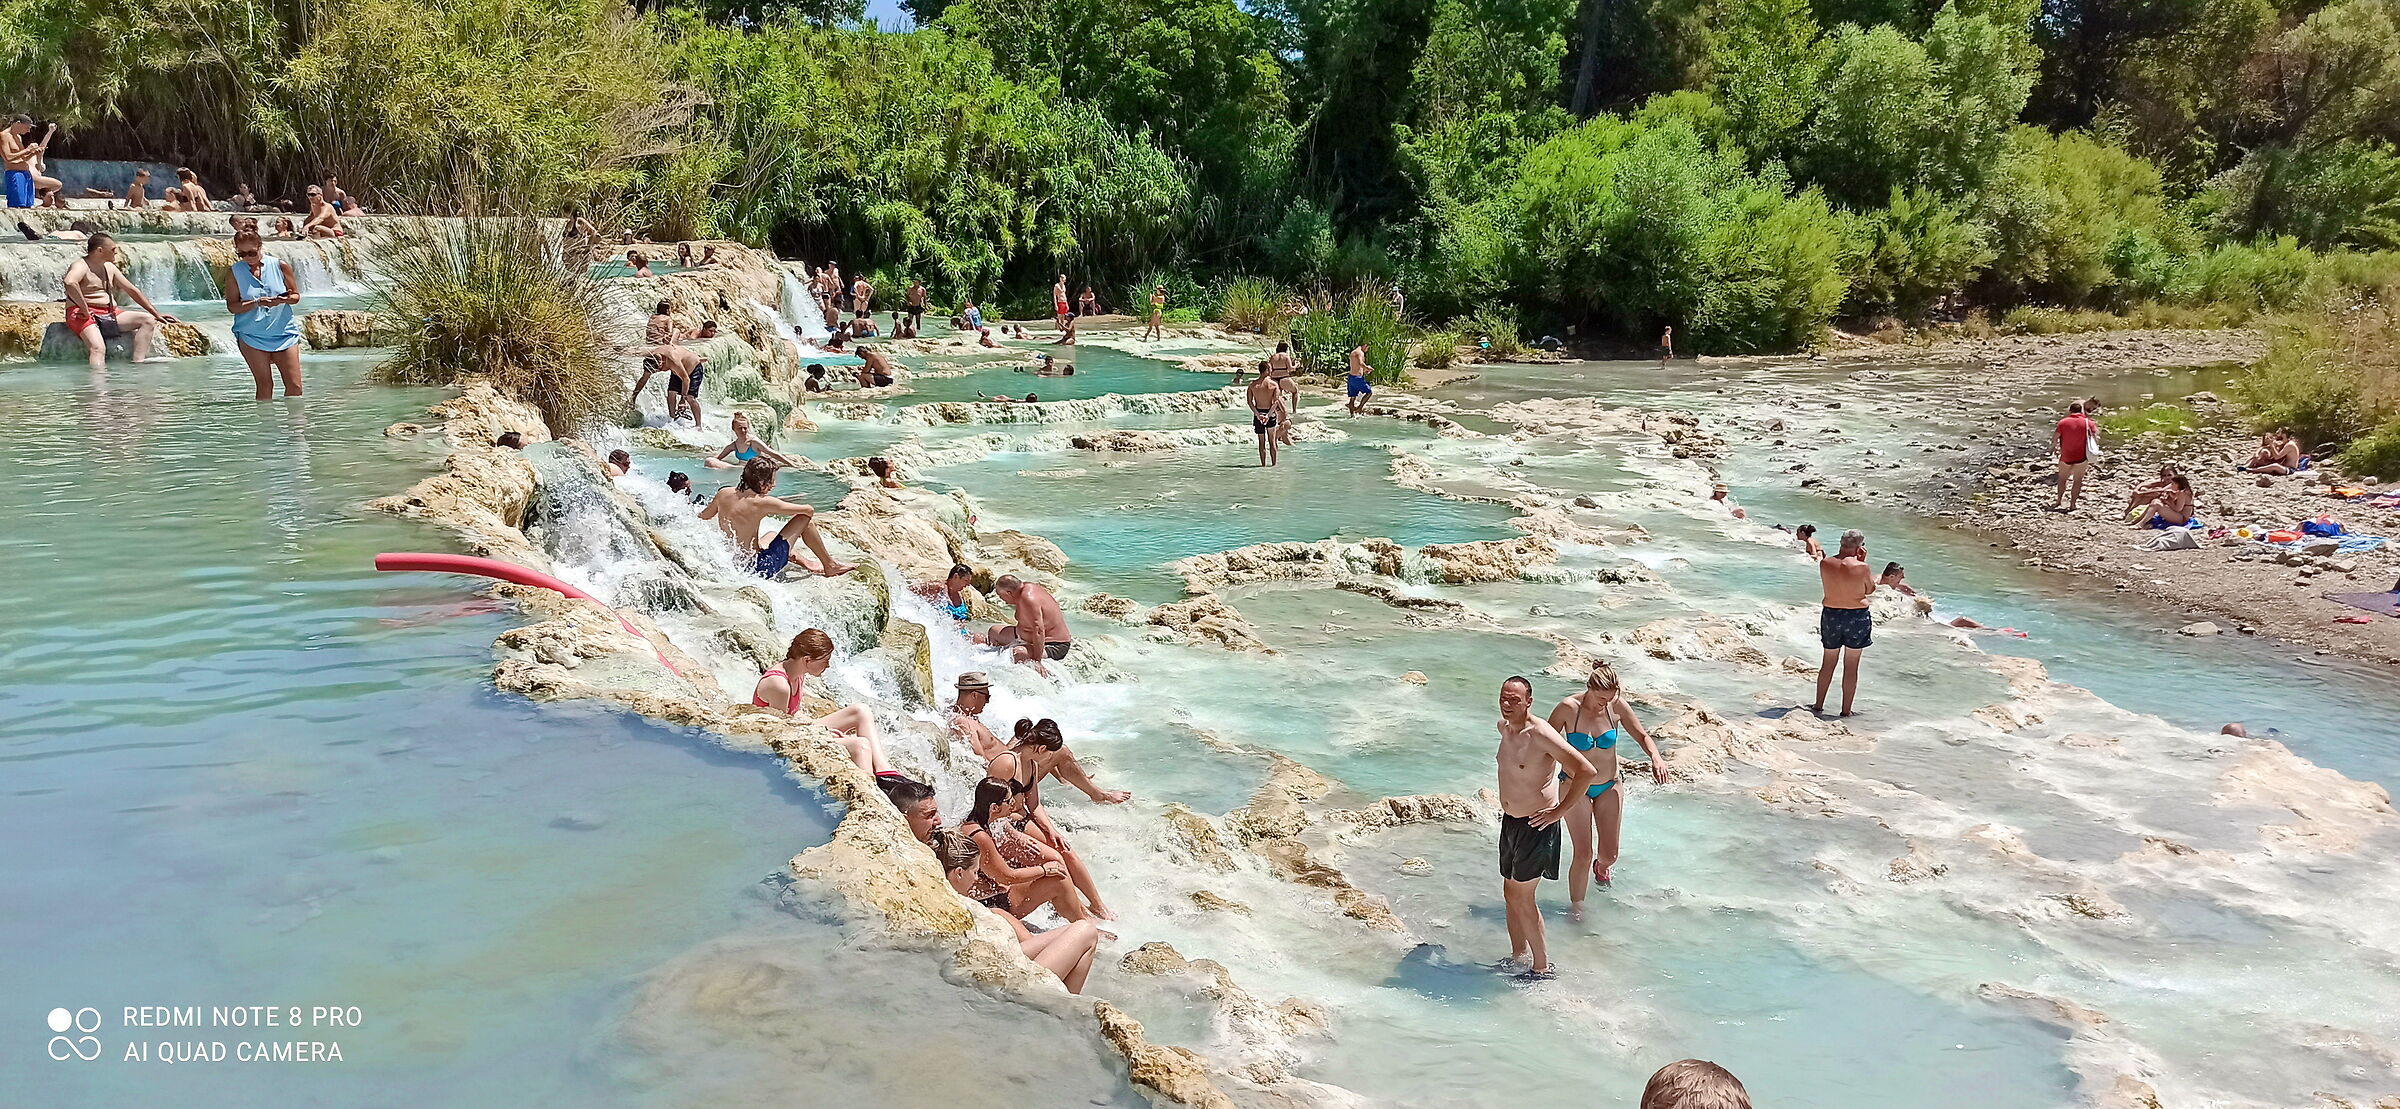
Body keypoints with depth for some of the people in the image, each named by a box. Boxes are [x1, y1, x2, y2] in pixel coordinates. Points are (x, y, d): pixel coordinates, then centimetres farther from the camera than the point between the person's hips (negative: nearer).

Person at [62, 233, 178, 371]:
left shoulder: (109, 268, 19)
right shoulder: (81, 266, -8)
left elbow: (132, 290, 23)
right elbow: (69, 282, -32)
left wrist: (156, 314, 22)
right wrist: (84, 309, -30)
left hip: (109, 315, 8)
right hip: (85, 316, -8)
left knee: (148, 319, -5)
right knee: (98, 349, -32)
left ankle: (138, 363, -21)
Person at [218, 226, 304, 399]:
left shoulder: (280, 266, 1)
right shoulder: (234, 272, 0)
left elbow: (295, 296, 8)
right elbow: (232, 306, -4)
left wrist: (284, 299, -16)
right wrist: (257, 302, -20)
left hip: (284, 332, 1)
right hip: (251, 335, -1)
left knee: (294, 386, -4)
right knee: (264, 385, -3)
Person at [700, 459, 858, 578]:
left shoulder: (724, 494, -2)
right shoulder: (763, 502, -20)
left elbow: (702, 516, 18)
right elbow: (809, 510, -11)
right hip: (758, 569, -8)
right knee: (805, 519, 0)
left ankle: (804, 562, 43)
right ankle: (830, 565, 15)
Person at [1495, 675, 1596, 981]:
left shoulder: (1541, 734, -22)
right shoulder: (1504, 727, 3)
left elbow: (1587, 771, -26)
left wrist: (1560, 810, -19)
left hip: (1536, 825, -8)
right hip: (1509, 821, 8)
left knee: (1522, 898, -3)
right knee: (1510, 894, 15)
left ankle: (1542, 967, 10)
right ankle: (1518, 958, 30)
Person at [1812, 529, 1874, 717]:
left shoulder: (1825, 564, -7)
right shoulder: (1862, 567, -17)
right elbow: (1870, 589, 0)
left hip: (1831, 615, 3)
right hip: (1857, 616, -3)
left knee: (1828, 662, 17)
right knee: (1851, 666, 8)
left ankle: (1818, 706, 22)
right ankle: (1846, 710, 13)